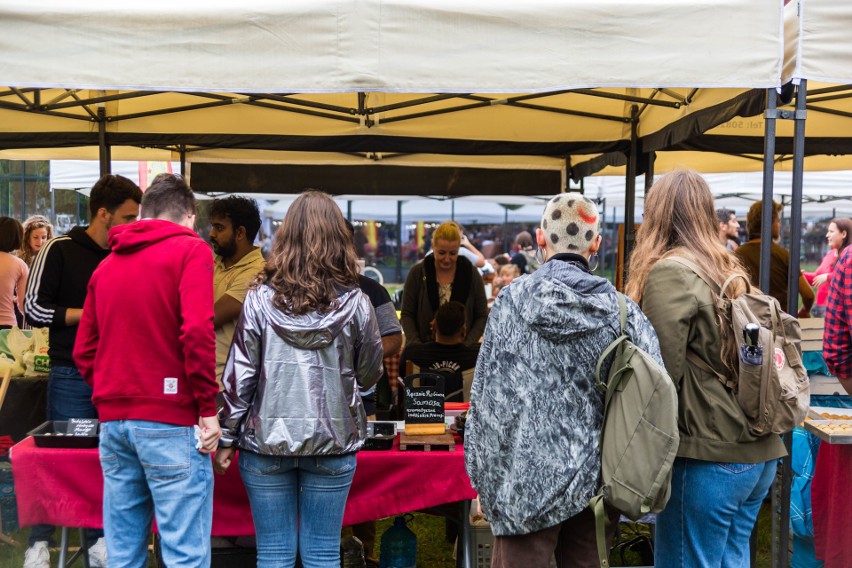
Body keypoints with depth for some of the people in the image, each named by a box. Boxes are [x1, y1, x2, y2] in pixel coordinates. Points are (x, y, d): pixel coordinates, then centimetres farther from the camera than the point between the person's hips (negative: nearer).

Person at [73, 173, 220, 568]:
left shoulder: (106, 265, 15)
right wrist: (208, 408, -10)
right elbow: (197, 331, -16)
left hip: (113, 422, 6)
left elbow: (84, 351, 13)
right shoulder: (189, 250, -3)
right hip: (170, 422, -6)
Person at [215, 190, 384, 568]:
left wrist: (228, 440, 5)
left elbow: (239, 376, -3)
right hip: (332, 440, 0)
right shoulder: (355, 303, -4)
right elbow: (369, 376, 6)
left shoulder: (260, 299, -4)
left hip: (267, 439, 0)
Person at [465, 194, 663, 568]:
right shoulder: (622, 311, -3)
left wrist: (486, 480, 2)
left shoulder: (513, 300, -6)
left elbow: (487, 394, -5)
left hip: (529, 478, -2)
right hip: (596, 480, 2)